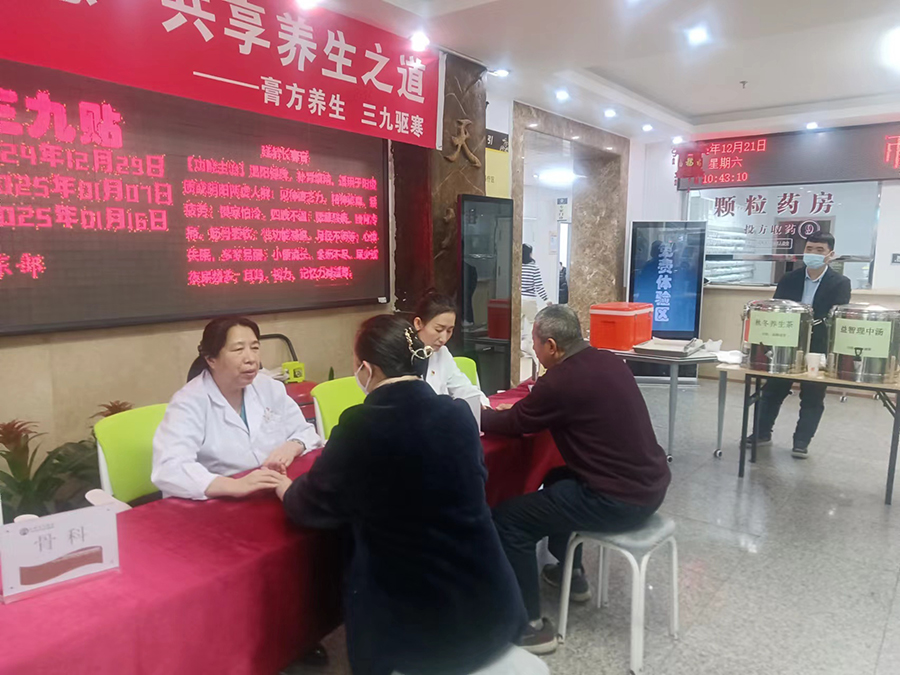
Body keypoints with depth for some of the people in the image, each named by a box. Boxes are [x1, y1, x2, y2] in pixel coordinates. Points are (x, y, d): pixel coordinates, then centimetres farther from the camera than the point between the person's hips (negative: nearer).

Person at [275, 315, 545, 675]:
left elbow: (313, 507, 0)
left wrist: (285, 488, 23)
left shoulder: (360, 426, -17)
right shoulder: (460, 415, -3)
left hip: (414, 629, -4)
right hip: (491, 610, 5)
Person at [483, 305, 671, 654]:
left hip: (620, 500, -9)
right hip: (651, 484, 9)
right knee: (558, 480, 32)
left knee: (506, 520, -2)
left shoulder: (560, 381, -18)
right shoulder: (608, 361, 6)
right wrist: (524, 405, 20)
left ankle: (531, 627, 8)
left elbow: (514, 423, -4)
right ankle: (572, 575, 44)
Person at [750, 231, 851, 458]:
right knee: (773, 390, 10)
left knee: (812, 397, 5)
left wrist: (814, 324, -31)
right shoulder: (789, 279, 1)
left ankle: (802, 442, 16)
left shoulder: (840, 283, -7)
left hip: (819, 348, -2)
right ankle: (762, 433, 23)